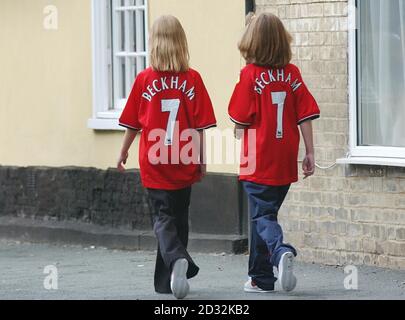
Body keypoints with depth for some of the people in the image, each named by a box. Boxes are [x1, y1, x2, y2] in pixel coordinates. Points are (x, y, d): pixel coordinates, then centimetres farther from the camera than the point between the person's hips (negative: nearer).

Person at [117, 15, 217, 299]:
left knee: (163, 217, 1)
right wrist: (201, 159, 6)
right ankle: (167, 280, 23)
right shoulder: (192, 79, -5)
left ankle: (176, 259, -28)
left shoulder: (144, 79, -6)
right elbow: (200, 125, -3)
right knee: (178, 217, 16)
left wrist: (124, 152, 18)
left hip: (154, 162, -1)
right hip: (184, 163, 2)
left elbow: (133, 123, 3)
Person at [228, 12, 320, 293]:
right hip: (286, 162, 5)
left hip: (259, 162, -5)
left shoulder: (251, 75, -11)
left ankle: (280, 251, -28)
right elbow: (305, 116, 0)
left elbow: (241, 121, -10)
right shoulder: (292, 73, 1)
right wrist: (310, 152, 5)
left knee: (263, 215, 1)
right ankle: (261, 277, 24)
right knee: (266, 212, 17)